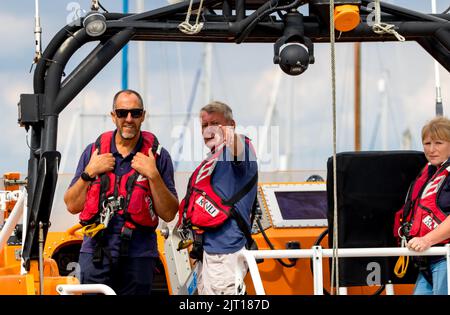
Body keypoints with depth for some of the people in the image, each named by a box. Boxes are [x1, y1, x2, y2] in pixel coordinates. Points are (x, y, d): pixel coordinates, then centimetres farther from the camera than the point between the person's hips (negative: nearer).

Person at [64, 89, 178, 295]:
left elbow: (169, 214, 0)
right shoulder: (94, 151, 9)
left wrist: (153, 175, -11)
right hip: (96, 252, 1)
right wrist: (89, 173, -5)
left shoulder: (157, 155, 4)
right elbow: (72, 206, 8)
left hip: (138, 254, -1)